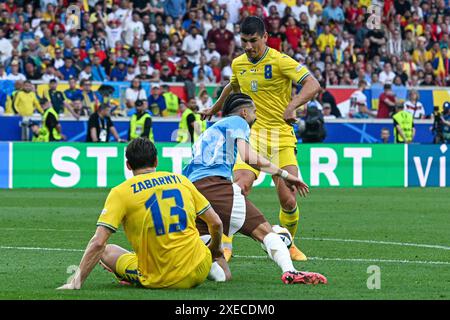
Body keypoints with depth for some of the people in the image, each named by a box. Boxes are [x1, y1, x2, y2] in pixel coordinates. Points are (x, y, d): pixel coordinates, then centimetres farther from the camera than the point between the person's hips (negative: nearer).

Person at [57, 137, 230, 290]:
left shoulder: (120, 192, -3)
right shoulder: (181, 180, 7)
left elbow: (98, 243, -12)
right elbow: (216, 223, 11)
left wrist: (76, 282, -8)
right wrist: (215, 252, 31)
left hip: (160, 280, -2)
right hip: (198, 272, 2)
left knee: (107, 251, 19)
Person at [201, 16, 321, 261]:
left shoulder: (280, 61, -10)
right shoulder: (238, 64, 8)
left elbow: (313, 85, -21)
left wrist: (292, 106, -37)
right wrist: (214, 108, 45)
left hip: (281, 137, -2)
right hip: (251, 134, 2)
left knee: (288, 200, -7)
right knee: (239, 187, -22)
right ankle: (224, 244, -13)